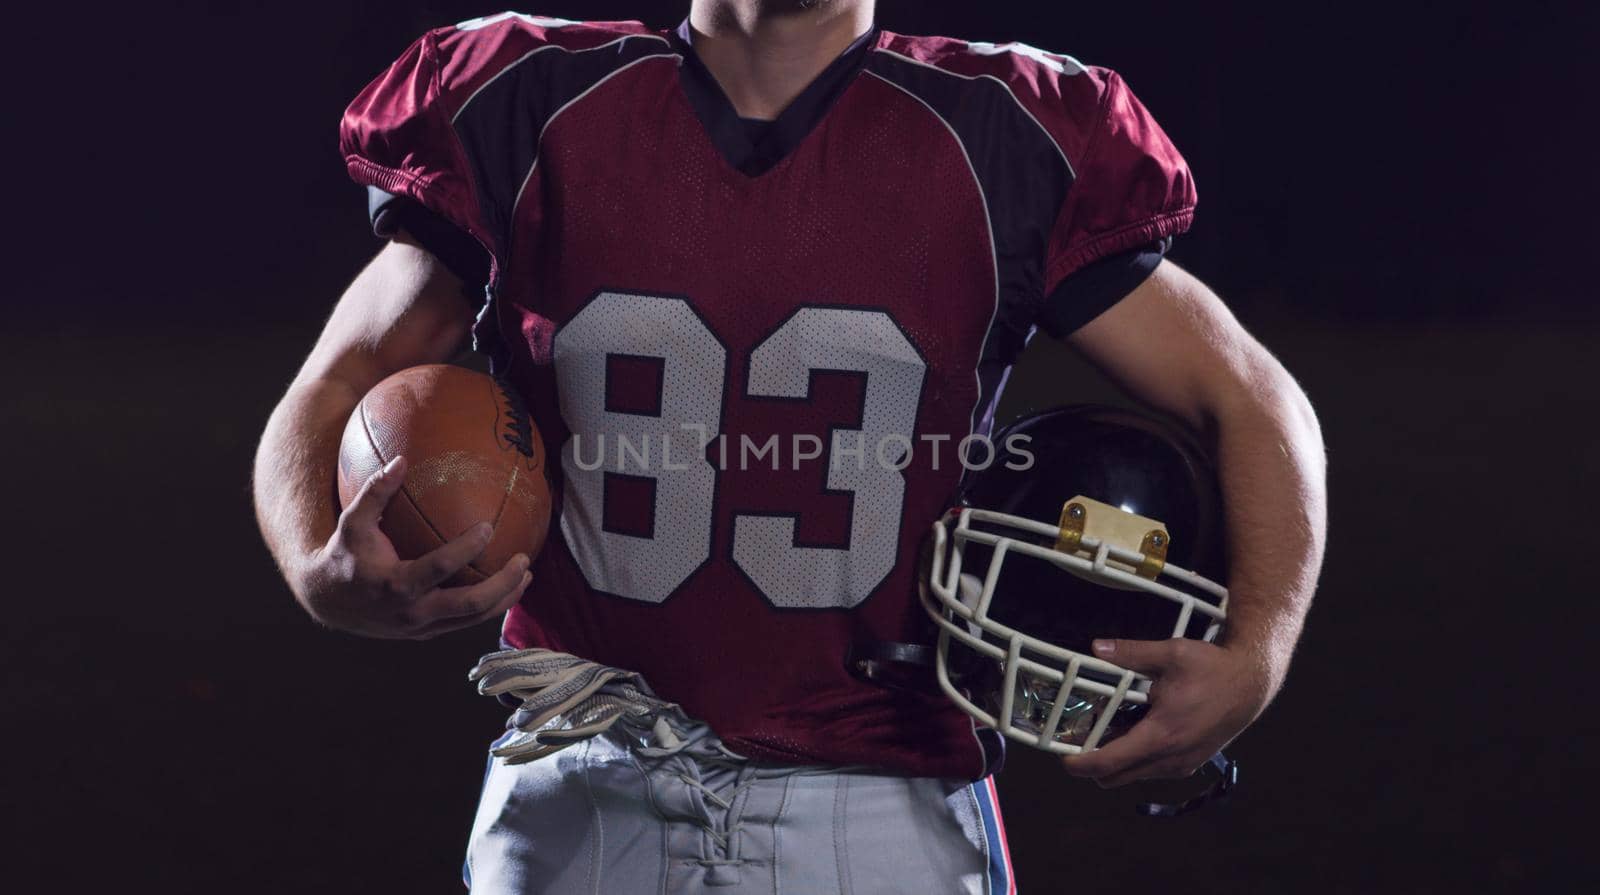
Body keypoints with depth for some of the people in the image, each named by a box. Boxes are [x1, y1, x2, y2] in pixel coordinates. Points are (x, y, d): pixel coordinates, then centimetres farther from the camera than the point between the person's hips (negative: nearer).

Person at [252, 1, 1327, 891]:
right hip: (587, 800, 1)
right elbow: (326, 401, 4)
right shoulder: (533, 117, 0)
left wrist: (1252, 657, -14)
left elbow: (1251, 401, 3)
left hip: (882, 802, 0)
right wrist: (324, 574, -18)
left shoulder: (996, 146, -3)